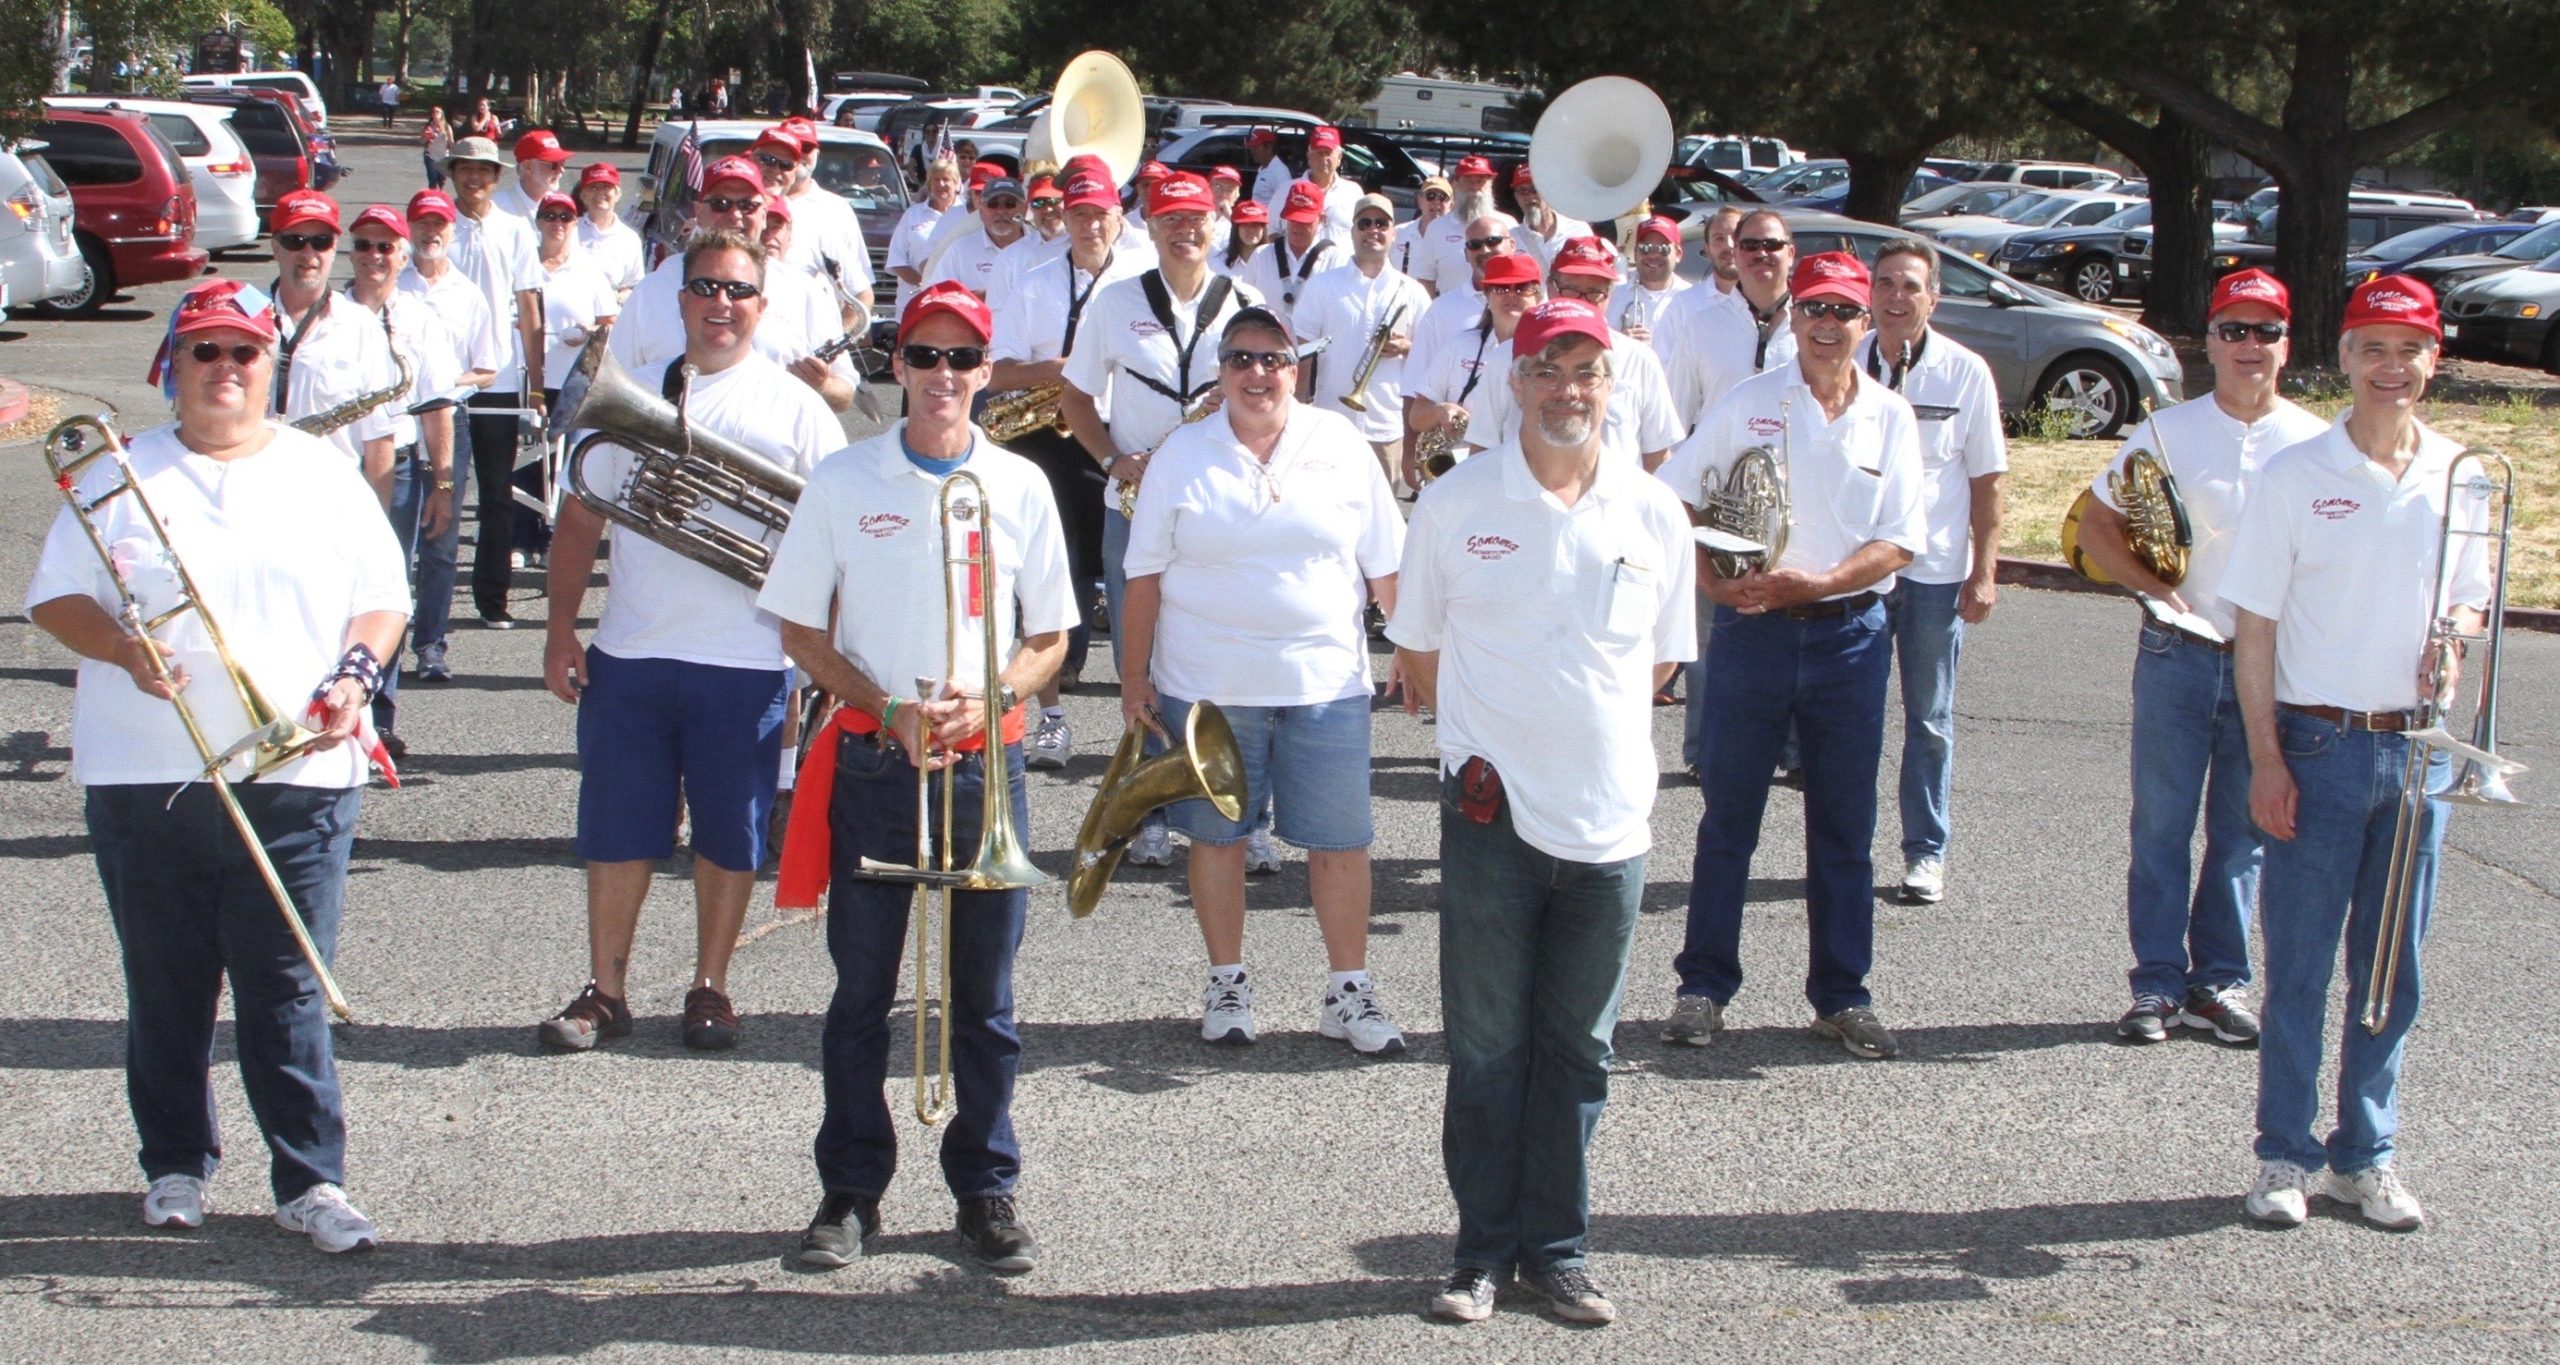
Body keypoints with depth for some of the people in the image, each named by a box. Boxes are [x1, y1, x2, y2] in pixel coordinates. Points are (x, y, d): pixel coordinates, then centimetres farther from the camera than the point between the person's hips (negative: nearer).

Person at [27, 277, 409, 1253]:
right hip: (146, 779, 1)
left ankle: (312, 1180, 3)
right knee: (166, 987, 7)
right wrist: (123, 650, -13)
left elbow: (382, 598, 12)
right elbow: (55, 596, 6)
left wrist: (353, 673, -7)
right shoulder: (121, 476, 9)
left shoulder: (324, 475, 11)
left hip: (295, 778, 0)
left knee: (288, 990, -2)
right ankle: (175, 1167, 20)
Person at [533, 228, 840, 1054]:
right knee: (616, 829, 5)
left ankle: (709, 988, 20)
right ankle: (605, 990, 15)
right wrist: (561, 628, 2)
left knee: (729, 834, 6)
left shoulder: (796, 409, 2)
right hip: (629, 653, 2)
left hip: (746, 661, -2)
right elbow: (580, 519, 10)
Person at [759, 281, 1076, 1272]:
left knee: (985, 994, 5)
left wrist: (988, 702, -12)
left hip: (985, 765, 1)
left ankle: (987, 1190, 16)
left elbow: (1049, 639, 8)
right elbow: (801, 630, 4)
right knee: (861, 988, 5)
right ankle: (851, 1190, 16)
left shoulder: (1019, 486, 4)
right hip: (872, 763, 0)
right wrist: (891, 710, -11)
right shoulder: (844, 481, 2)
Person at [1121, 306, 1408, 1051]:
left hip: (1325, 680, 0)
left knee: (1340, 840, 2)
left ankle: (1348, 990, 14)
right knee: (1216, 833, 8)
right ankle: (1226, 983, 24)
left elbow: (1385, 564, 5)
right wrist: (1134, 676, 0)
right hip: (1207, 683, 0)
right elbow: (1147, 574, 3)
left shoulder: (1340, 444, 2)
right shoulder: (1183, 453, 1)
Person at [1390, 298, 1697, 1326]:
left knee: (1578, 1050, 10)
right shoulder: (1455, 504, -2)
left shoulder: (1653, 515, 2)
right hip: (1493, 814, -2)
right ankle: (1484, 1249, 15)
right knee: (1487, 1045, 4)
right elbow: (1418, 647, 8)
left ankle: (1557, 1249, 20)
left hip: (1610, 817, 2)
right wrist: (1485, 731, 10)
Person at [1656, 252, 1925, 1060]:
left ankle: (1841, 996, 17)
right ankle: (1703, 987, 13)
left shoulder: (1890, 417, 3)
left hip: (1850, 634, 1)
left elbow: (1899, 541, -2)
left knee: (1845, 827, 7)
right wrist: (1712, 581, -14)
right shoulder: (1748, 404, -1)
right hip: (1752, 629, -1)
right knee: (1728, 817, 5)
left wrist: (1817, 583, -15)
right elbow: (1671, 502, 0)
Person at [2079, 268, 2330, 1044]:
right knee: (2162, 826, 3)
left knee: (2245, 832, 8)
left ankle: (2220, 980, 18)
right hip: (2179, 657, -1)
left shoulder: (2315, 443, 1)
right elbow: (2096, 527, 6)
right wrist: (2155, 589, -8)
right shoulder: (2167, 432, 1)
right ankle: (2159, 984, 11)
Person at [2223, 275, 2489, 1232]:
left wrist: (2455, 638, -9)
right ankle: (2286, 1156, 12)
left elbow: (2471, 603, 16)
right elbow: (2255, 626, -4)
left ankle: (2366, 1155, 19)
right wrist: (2266, 759, -9)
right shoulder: (2295, 475, -4)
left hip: (2421, 749, 3)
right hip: (2320, 747, -3)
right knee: (2300, 965, 2)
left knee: (2394, 968, 9)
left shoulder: (2459, 479, 5)